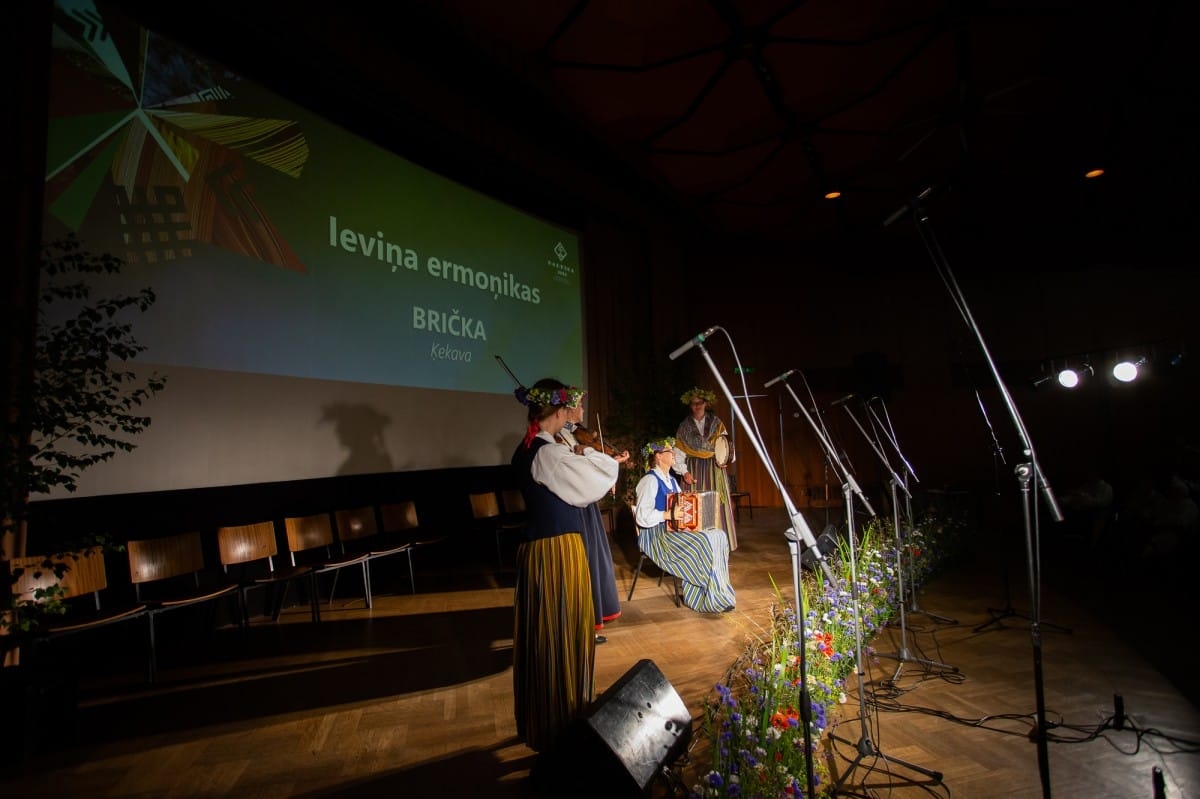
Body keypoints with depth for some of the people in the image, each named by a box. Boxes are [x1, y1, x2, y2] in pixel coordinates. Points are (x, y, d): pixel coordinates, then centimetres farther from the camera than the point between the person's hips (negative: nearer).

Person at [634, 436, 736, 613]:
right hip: (655, 534, -9)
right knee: (703, 543, -27)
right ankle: (713, 599, -14)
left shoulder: (671, 480, 17)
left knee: (718, 536, -11)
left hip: (674, 529, 9)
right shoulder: (650, 480, -12)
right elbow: (642, 516, -22)